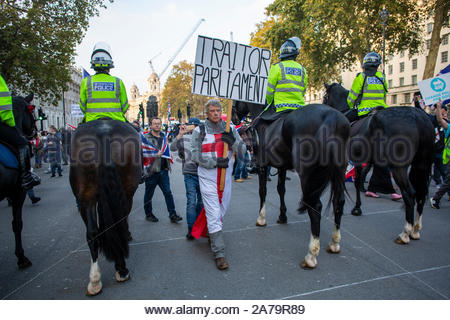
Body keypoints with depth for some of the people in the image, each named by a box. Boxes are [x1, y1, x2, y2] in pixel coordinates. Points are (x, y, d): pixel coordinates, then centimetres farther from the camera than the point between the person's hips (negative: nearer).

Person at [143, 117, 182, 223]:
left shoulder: (164, 137, 14)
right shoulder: (146, 137, -5)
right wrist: (156, 154, -20)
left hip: (163, 170, 4)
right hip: (151, 171, -4)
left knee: (168, 192, 0)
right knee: (149, 194, 9)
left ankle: (172, 215, 6)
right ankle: (148, 214, 26)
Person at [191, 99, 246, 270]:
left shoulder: (230, 129, 4)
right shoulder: (199, 131, -3)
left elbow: (242, 152, 2)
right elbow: (196, 155, -8)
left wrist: (233, 141, -18)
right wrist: (216, 162, -19)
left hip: (226, 176, 4)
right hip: (207, 176, -3)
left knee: (222, 209, 16)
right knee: (213, 213, -6)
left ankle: (212, 234, 43)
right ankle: (219, 253, -1)